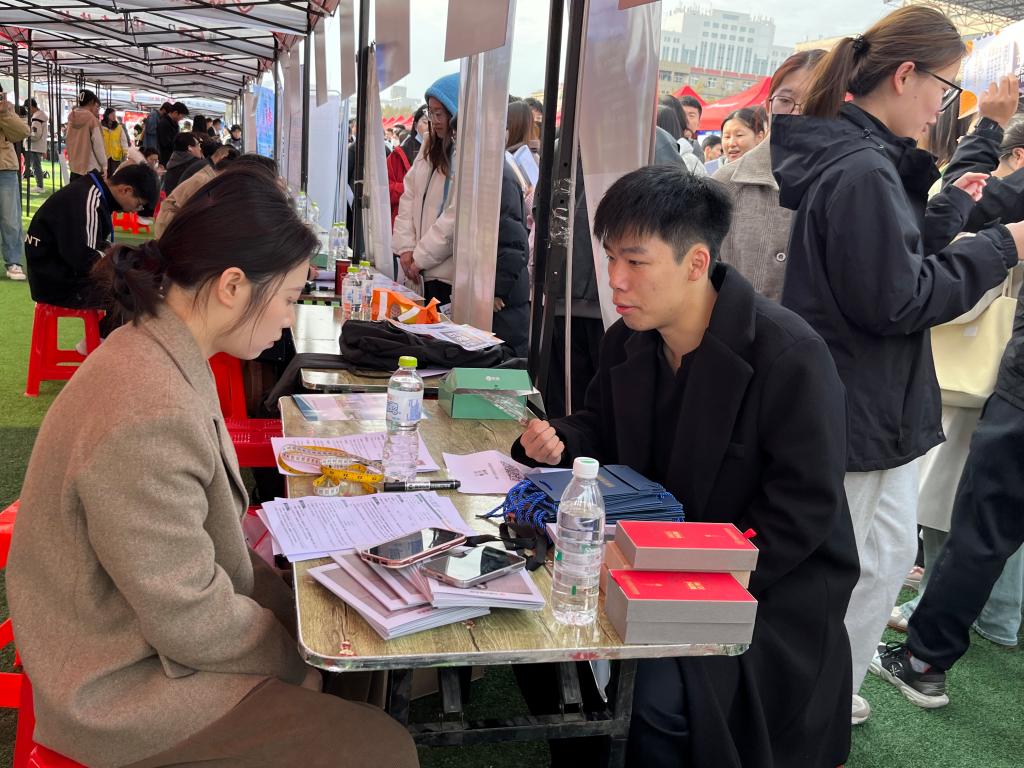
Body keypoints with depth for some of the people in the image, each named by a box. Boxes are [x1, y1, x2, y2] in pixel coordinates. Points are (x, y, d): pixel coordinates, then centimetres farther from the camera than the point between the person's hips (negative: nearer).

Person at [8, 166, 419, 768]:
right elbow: (192, 621, -25)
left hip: (153, 606, 9)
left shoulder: (155, 350, -2)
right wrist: (296, 660, -10)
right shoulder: (147, 417, -33)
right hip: (127, 685, -9)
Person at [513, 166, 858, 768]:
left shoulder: (790, 355, -21)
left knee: (660, 693, -26)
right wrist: (558, 442, -8)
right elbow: (601, 430, 16)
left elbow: (805, 510, -21)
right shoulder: (627, 342, 2)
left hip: (773, 585, -6)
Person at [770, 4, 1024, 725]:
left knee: (891, 554, 22)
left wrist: (950, 208, 9)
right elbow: (896, 300, -23)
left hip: (881, 405, 10)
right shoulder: (862, 171, -22)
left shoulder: (872, 159, 10)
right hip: (853, 413, -10)